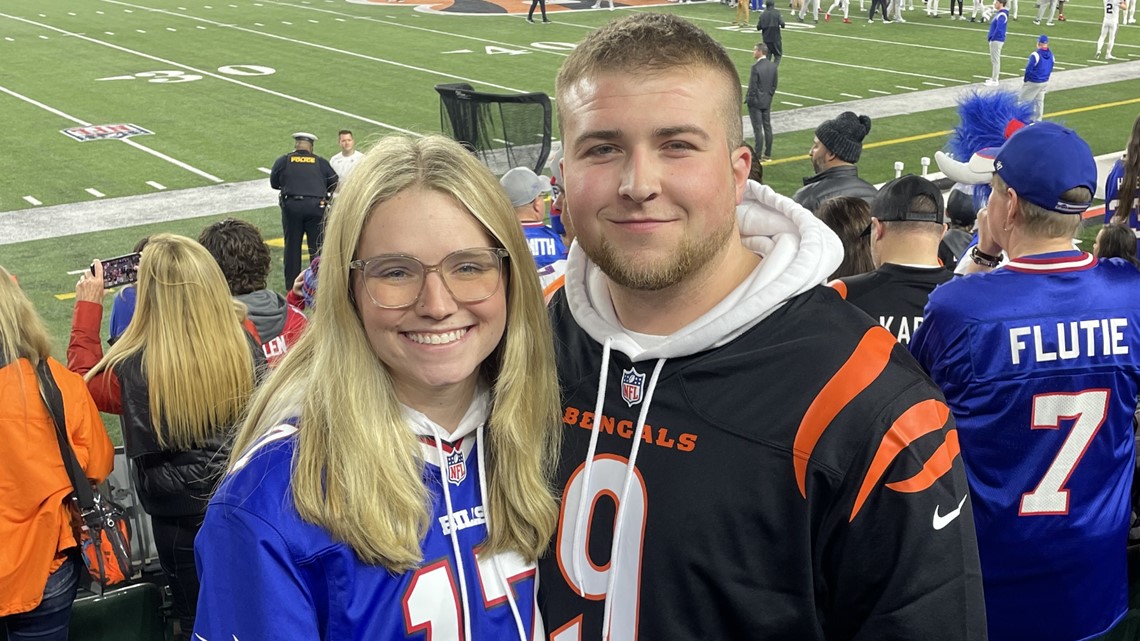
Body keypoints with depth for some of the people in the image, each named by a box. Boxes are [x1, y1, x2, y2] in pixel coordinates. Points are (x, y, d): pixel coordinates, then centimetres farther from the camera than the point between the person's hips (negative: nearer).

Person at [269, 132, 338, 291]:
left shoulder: (283, 161, 7)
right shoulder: (321, 162, 7)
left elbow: (273, 183, 12)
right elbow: (334, 184, 9)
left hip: (291, 205, 0)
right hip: (316, 206, 0)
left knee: (292, 245, 9)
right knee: (317, 246, 6)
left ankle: (291, 284, 13)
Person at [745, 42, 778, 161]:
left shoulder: (756, 67, -20)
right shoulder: (773, 66, 1)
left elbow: (752, 86, -18)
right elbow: (774, 84, 6)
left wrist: (747, 99, -5)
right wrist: (769, 96, 17)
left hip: (755, 102, -7)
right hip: (767, 102, 7)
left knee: (758, 129, -3)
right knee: (767, 127, 12)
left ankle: (757, 156, 1)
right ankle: (768, 154, 19)